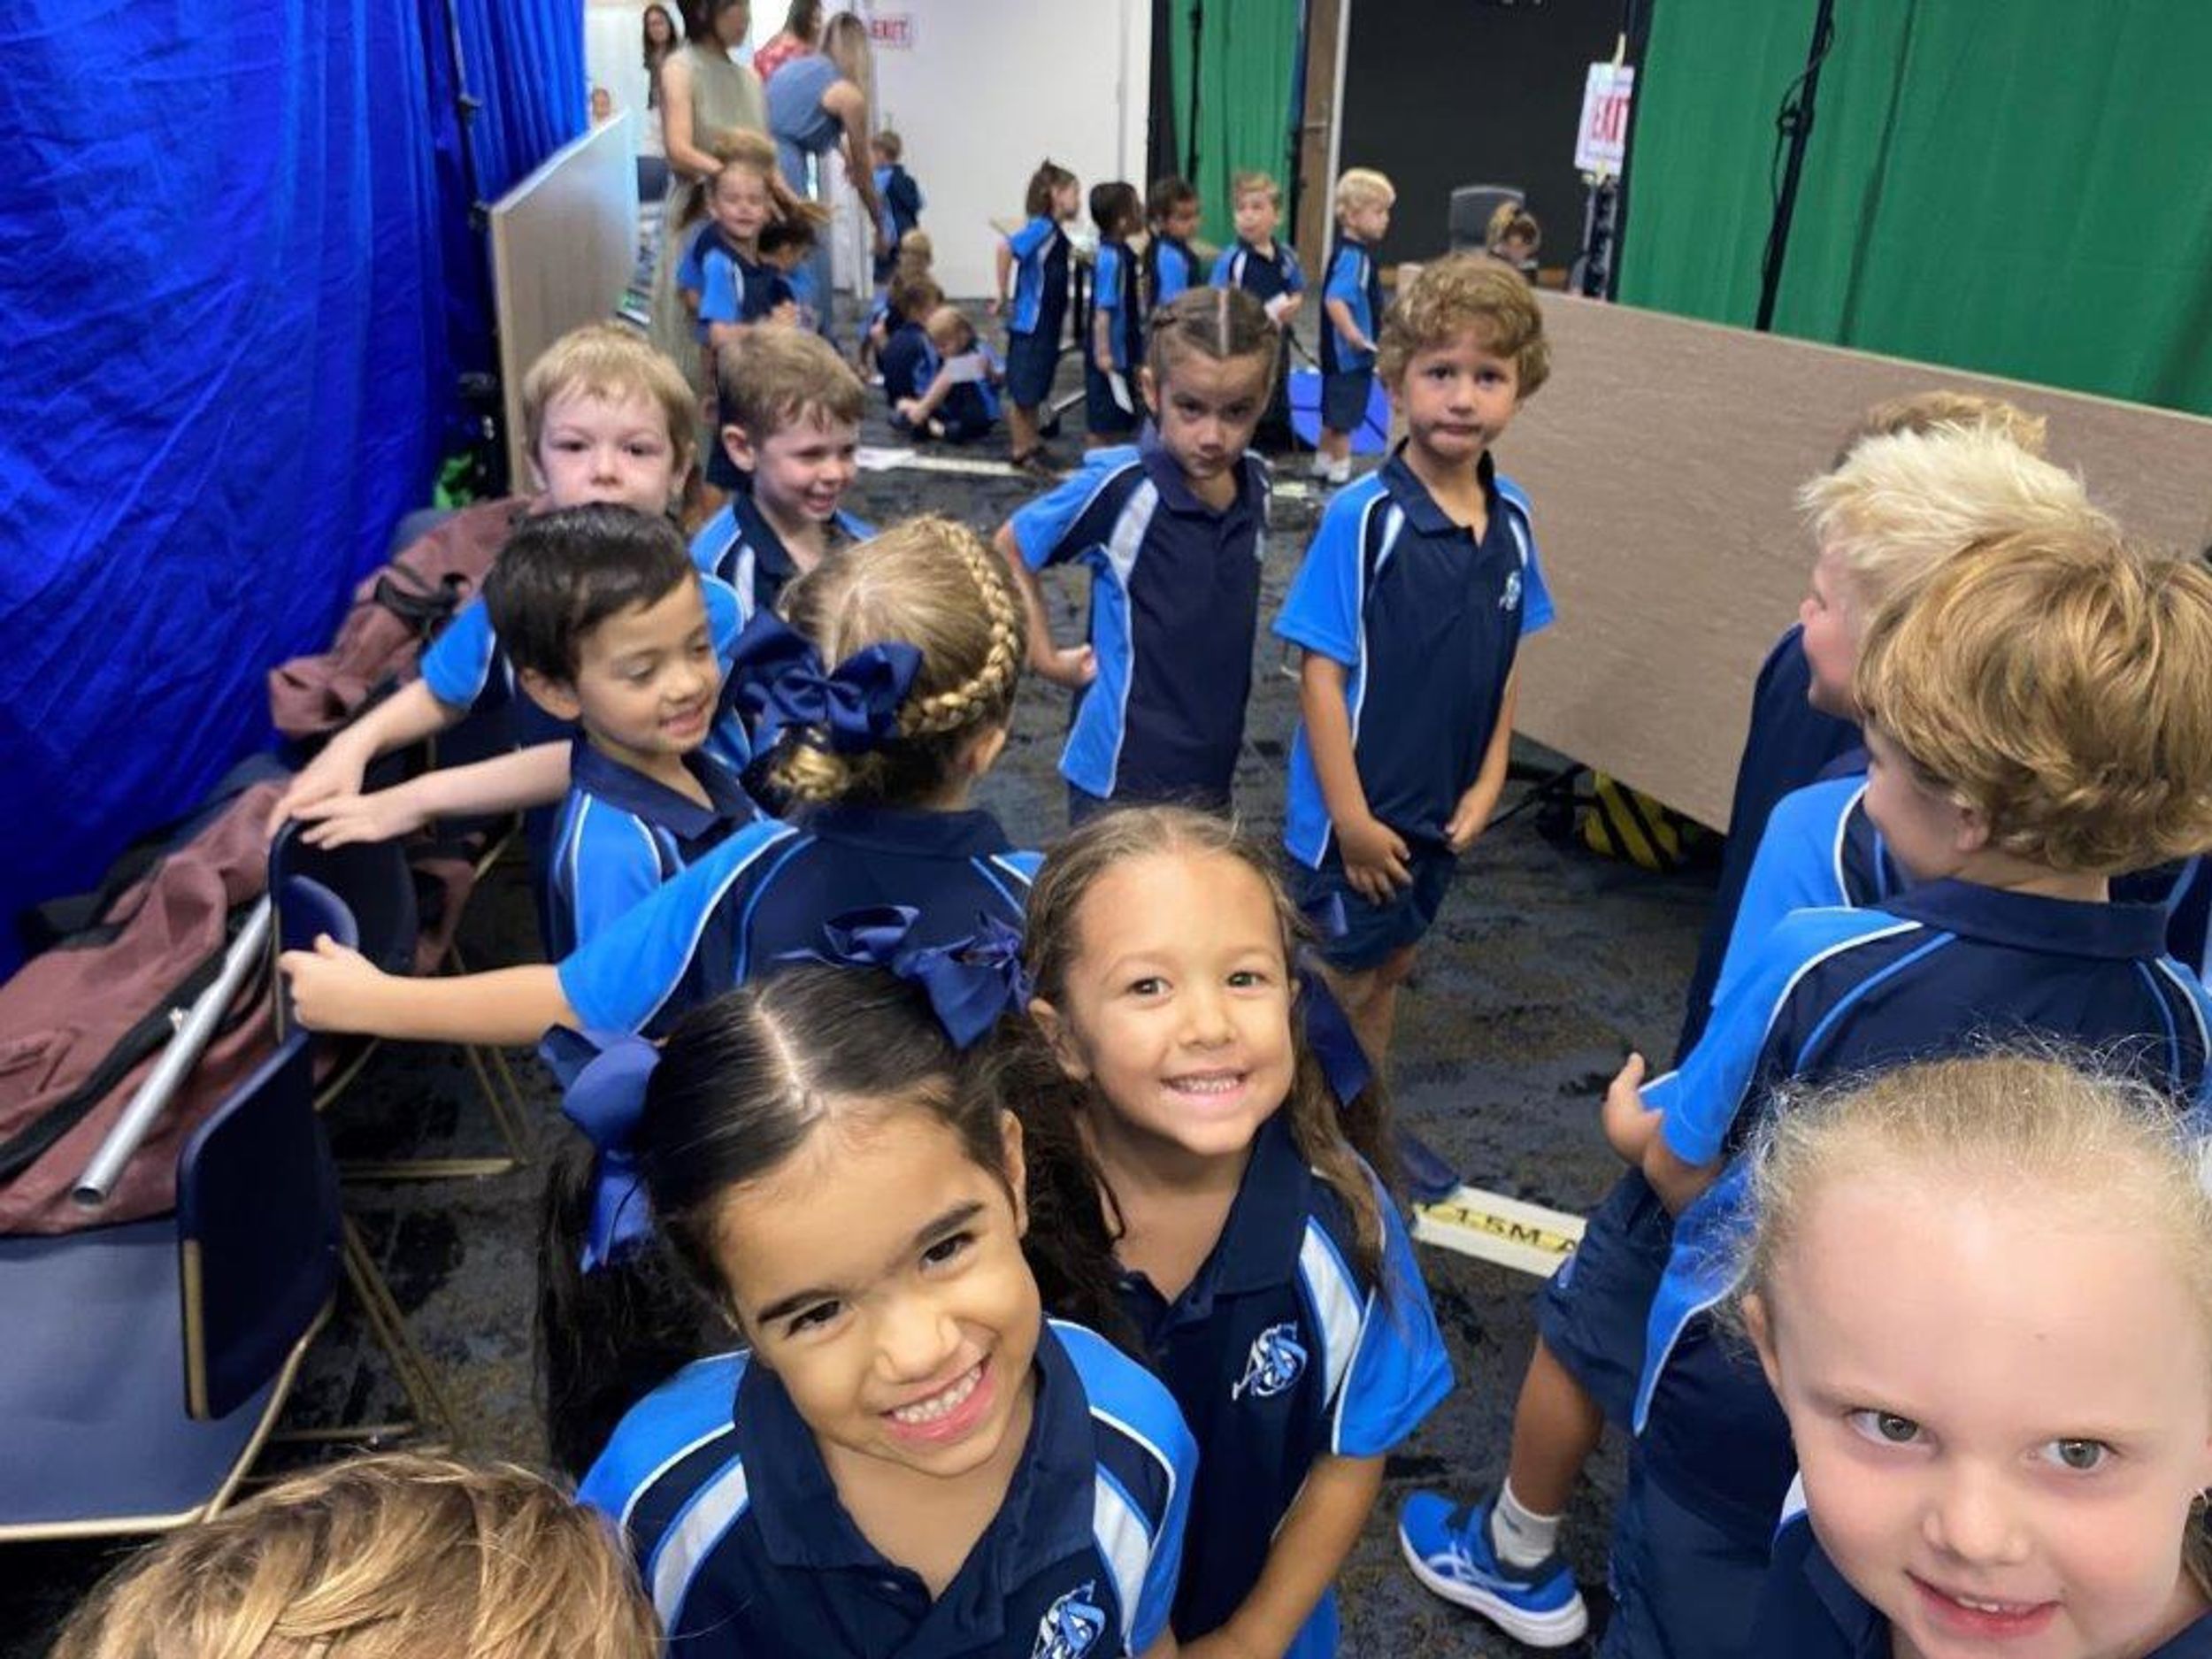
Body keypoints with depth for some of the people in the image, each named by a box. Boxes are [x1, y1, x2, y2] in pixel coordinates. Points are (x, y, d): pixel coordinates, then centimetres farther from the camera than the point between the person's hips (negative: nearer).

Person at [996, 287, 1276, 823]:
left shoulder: (1254, 487, -1)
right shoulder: (1119, 488, -18)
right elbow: (1008, 552, -6)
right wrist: (1047, 657, -6)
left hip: (1214, 772, 6)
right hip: (1122, 777, -5)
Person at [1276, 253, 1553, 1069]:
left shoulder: (1512, 517, -2)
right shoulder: (1363, 516, -20)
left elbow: (1504, 661, 7)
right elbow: (1321, 671, -18)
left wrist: (1487, 785, 2)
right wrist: (1351, 817, -18)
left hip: (1444, 811, 6)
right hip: (1359, 810, -6)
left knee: (1390, 967, 22)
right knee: (1344, 981, 9)